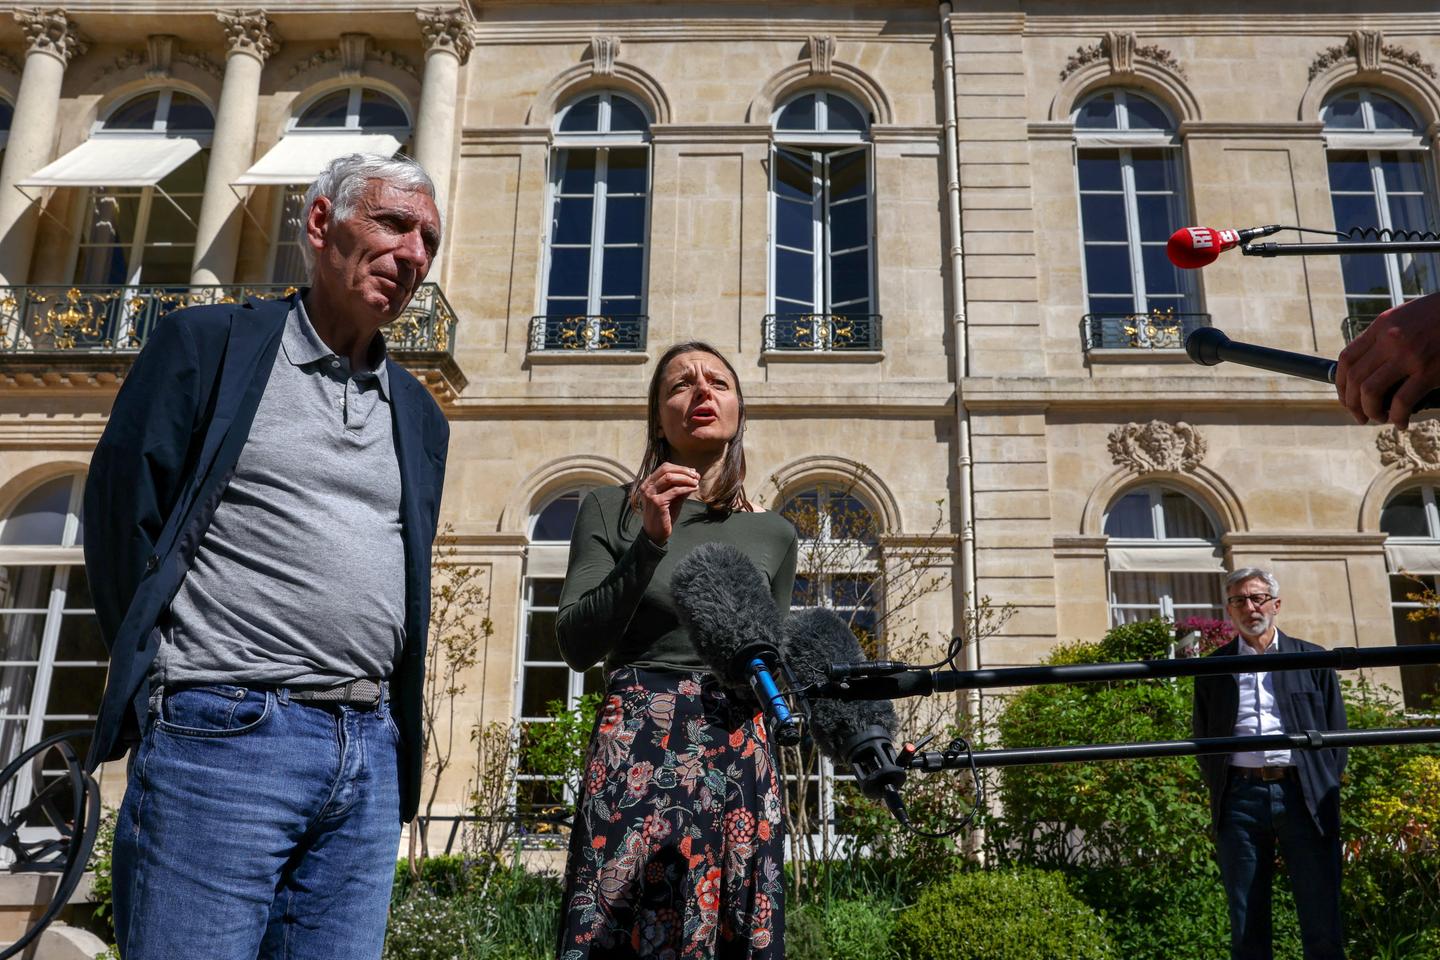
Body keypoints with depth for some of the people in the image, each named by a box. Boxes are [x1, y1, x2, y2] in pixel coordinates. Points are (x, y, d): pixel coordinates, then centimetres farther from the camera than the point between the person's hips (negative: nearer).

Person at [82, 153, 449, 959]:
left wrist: (393, 726, 10)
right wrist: (171, 678, 2)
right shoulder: (208, 343, 2)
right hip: (225, 734, -4)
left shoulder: (421, 417, 16)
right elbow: (121, 513, -1)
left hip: (370, 753, 5)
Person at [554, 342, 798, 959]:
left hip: (742, 755, 3)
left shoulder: (774, 533, 11)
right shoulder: (612, 508, 4)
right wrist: (651, 542, -14)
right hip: (637, 749, -3)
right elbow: (575, 645, -6)